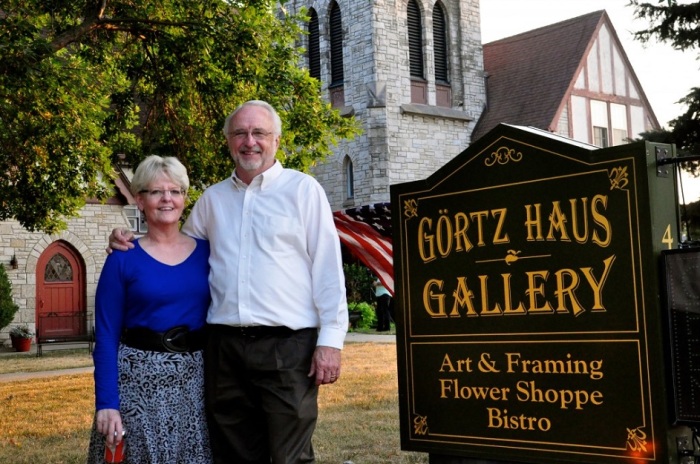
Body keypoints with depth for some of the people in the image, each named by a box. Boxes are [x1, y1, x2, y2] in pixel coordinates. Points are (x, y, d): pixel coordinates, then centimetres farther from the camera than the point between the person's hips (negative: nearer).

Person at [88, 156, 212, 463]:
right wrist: (106, 403, -12)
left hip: (196, 380, 3)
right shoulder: (123, 260, -3)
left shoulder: (206, 251, 4)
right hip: (139, 379, -2)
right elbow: (106, 336, -4)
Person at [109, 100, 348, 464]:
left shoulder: (303, 190, 1)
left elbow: (327, 268, -3)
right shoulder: (212, 198, 14)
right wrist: (132, 244, 10)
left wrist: (330, 339, -9)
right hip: (224, 345, 5)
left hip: (287, 345, -4)